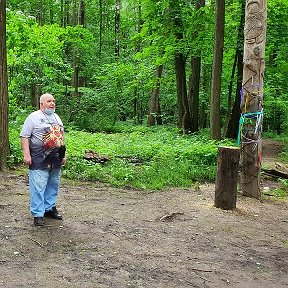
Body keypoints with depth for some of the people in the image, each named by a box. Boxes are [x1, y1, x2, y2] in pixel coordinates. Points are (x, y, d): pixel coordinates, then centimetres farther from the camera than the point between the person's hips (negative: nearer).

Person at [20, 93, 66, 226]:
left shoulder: (56, 117, 18)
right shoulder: (33, 117, -4)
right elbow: (24, 137, -8)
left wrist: (63, 155, 20)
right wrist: (26, 155, -16)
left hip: (56, 160, 7)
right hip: (39, 160, -7)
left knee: (53, 186, 13)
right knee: (38, 187, -6)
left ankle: (49, 208, 27)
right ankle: (38, 214, 2)